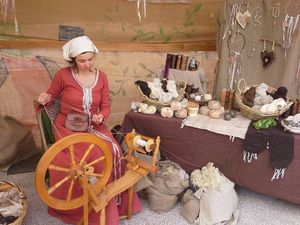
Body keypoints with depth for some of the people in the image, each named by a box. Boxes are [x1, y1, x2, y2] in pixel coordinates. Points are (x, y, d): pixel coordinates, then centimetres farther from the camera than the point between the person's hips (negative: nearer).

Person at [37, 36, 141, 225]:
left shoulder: (101, 76, 0)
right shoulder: (63, 75, -9)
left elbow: (106, 106, 4)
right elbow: (51, 97, 6)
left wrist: (101, 117, -17)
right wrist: (44, 101, -17)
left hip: (94, 125, 4)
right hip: (69, 126, -3)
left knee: (114, 151, -21)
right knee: (96, 155, -26)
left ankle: (113, 200, 1)